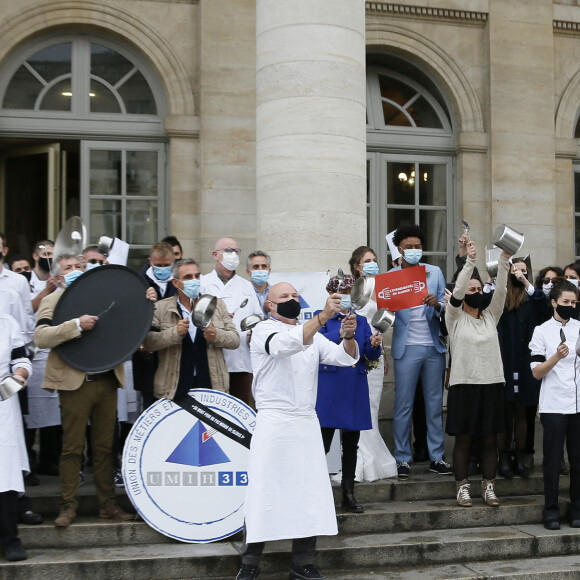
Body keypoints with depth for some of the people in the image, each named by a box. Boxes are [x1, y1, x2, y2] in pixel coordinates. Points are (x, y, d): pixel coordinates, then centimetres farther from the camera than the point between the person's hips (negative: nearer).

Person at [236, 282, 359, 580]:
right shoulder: (263, 330, -2)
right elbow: (289, 344, -24)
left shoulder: (312, 333, 17)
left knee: (309, 495, 5)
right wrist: (323, 316, -36)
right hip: (274, 423, -5)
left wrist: (349, 335, -17)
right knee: (264, 493, -1)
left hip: (307, 424, 6)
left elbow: (344, 357, 4)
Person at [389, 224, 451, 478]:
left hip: (434, 346, 3)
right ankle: (402, 458, 9)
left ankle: (437, 457, 15)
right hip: (406, 347, -2)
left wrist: (437, 304, -17)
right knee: (403, 405, 0)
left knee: (435, 404, 7)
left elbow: (446, 309, 4)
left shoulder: (435, 272, 9)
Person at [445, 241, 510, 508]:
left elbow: (501, 290, -1)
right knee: (463, 439, 2)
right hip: (464, 385, -3)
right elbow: (456, 292, -15)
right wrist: (470, 261, -24)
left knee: (490, 439, 7)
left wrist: (505, 259, -13)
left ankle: (488, 487, 15)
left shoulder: (491, 316, 11)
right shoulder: (455, 317, 1)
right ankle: (462, 488, 9)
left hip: (491, 384, 4)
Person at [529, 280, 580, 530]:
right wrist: (557, 356, -17)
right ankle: (551, 510, 11)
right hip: (554, 405, -2)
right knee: (553, 460, 2)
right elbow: (537, 372, -3)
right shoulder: (542, 331, 2)